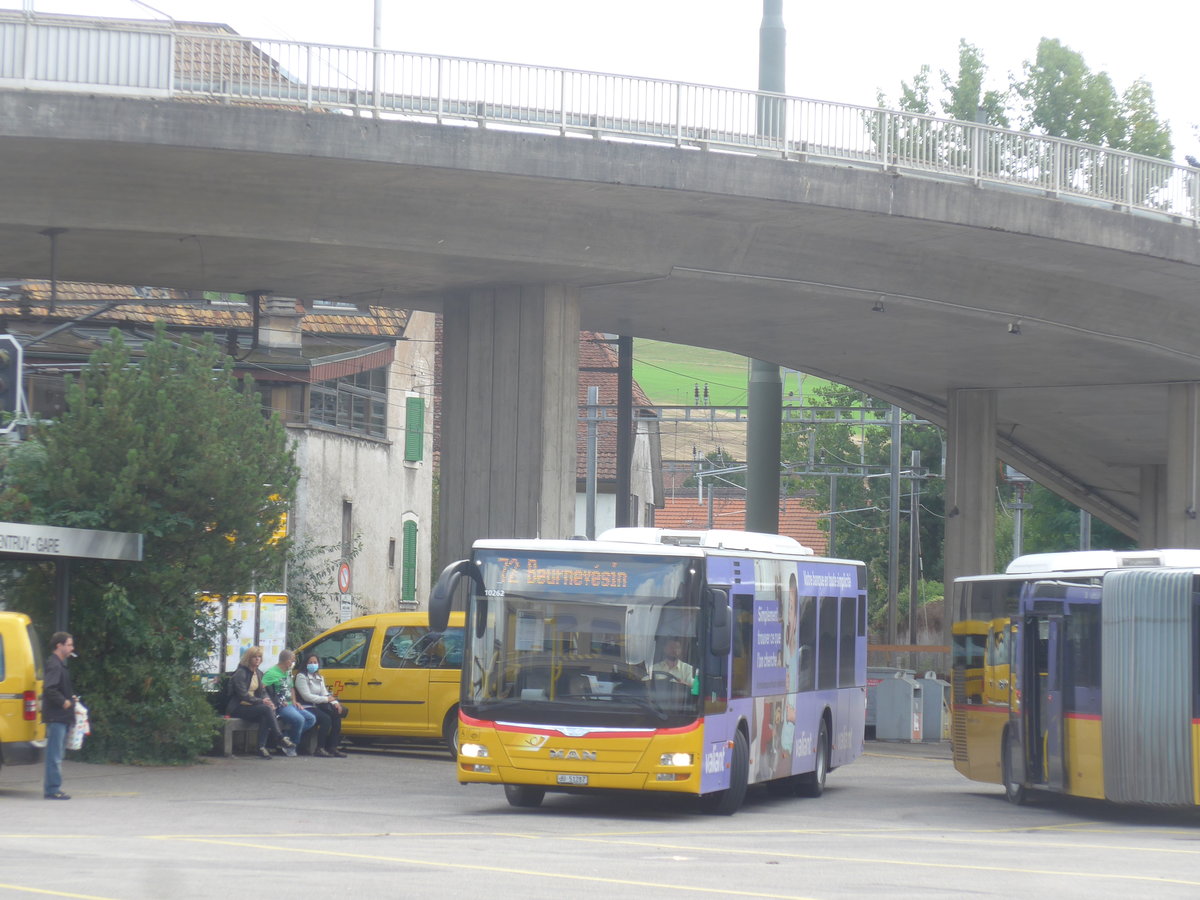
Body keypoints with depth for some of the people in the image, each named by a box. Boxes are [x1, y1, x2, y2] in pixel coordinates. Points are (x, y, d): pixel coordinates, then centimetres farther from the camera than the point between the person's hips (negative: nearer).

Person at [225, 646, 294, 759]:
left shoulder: (259, 673, 16)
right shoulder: (241, 673, -8)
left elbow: (263, 692, 17)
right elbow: (243, 695, -15)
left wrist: (269, 702, -5)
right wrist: (261, 701, -20)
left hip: (251, 707, 6)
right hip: (239, 709, -6)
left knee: (265, 717, -29)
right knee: (266, 709, -31)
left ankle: (262, 747, -33)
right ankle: (280, 738, -34)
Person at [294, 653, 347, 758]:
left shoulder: (320, 678, 20)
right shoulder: (301, 677, -5)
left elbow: (325, 694, 12)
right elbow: (307, 696, -14)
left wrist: (335, 702, -9)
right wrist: (326, 699, -13)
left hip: (317, 707, 7)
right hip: (307, 708, -7)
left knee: (336, 717, -16)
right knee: (326, 719, -30)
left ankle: (332, 748, -14)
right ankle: (319, 748, -25)